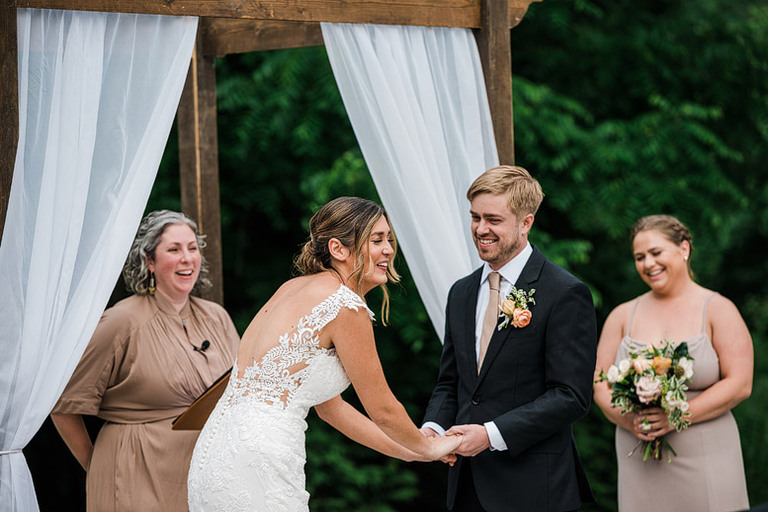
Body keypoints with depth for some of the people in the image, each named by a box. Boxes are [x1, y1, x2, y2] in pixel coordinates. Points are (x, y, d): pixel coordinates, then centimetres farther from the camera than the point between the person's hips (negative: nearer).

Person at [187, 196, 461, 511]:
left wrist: (410, 453, 25)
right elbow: (381, 409, -3)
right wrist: (429, 449, 16)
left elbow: (330, 407, 21)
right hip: (255, 469, -9)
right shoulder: (346, 305, -11)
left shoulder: (296, 288, 15)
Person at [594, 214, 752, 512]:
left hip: (705, 462, -2)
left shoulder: (717, 310, 3)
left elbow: (739, 384, -5)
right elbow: (600, 385, 9)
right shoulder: (622, 316, 12)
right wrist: (629, 420, -11)